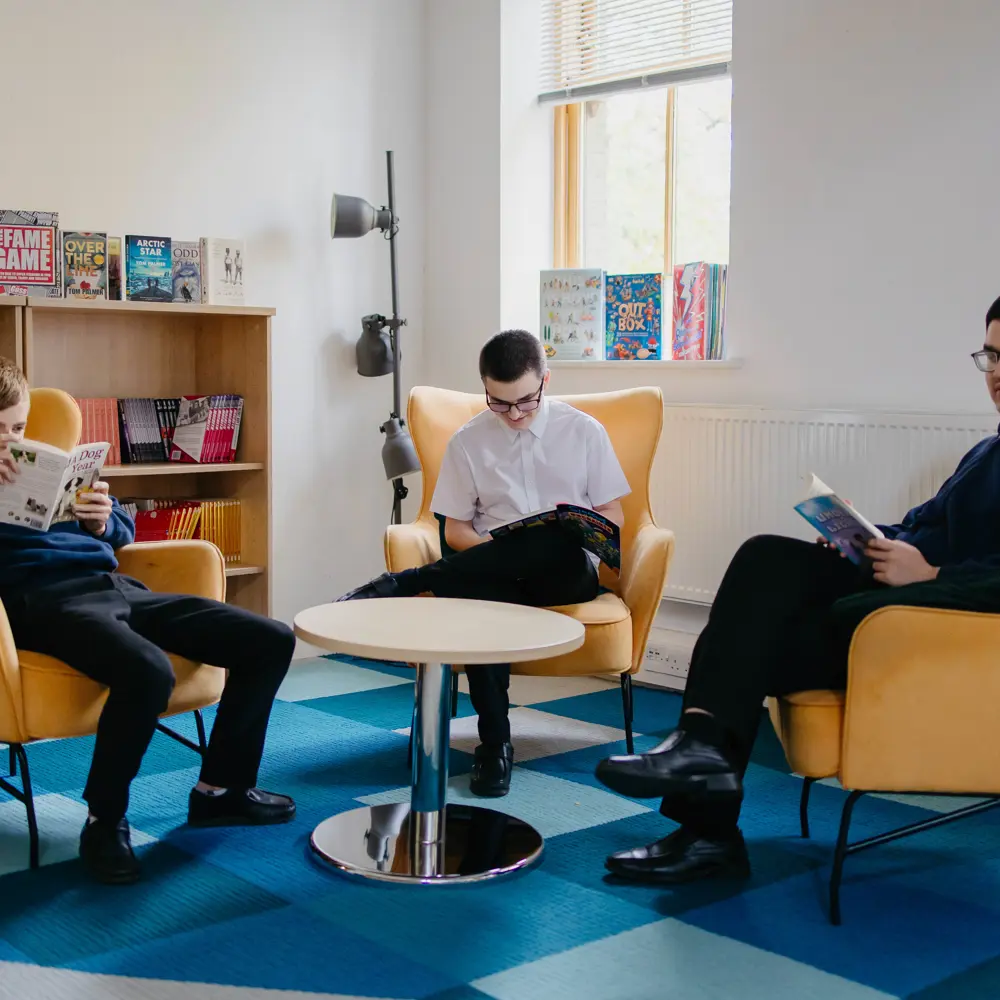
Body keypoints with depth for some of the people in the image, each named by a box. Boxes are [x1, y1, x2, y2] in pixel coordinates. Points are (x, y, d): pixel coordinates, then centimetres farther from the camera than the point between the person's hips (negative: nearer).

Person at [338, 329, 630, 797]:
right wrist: (497, 551, -14)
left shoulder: (584, 431, 5)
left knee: (554, 543, -39)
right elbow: (455, 530, 9)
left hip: (568, 572, 0)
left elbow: (612, 516, 8)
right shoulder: (468, 441, 6)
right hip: (495, 575, 0)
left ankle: (403, 583, -32)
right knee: (473, 590, -39)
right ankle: (494, 745, -28)